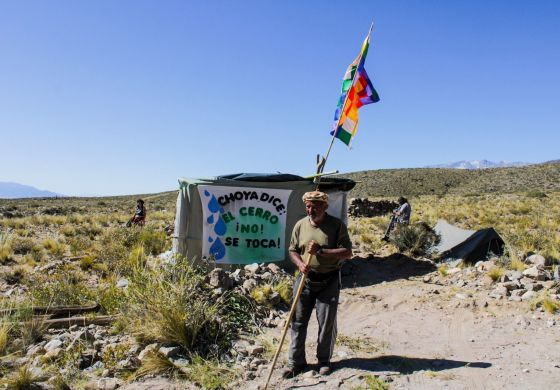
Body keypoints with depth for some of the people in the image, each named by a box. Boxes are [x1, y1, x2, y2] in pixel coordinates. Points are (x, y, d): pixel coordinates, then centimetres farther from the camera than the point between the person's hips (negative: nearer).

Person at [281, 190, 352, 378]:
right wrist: (300, 264, -12)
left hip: (329, 281, -2)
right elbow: (293, 251, 9)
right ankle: (296, 362, 19)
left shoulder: (337, 225, -8)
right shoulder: (300, 225, 2)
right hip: (305, 279, 3)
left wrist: (321, 251, -21)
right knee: (298, 321, 5)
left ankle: (324, 361, 26)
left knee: (327, 322, 6)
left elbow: (347, 252, -12)